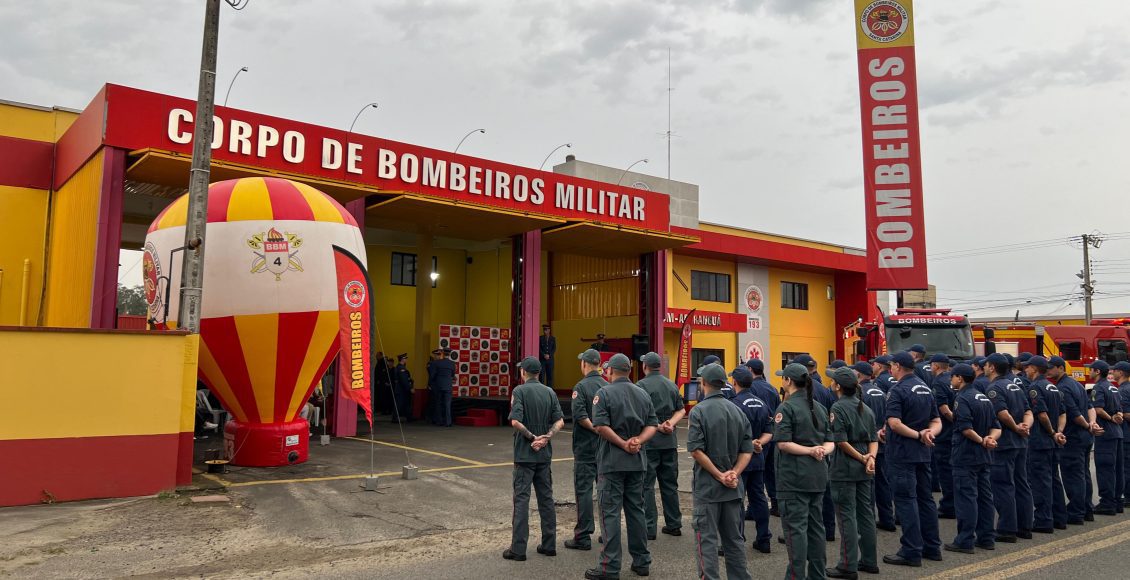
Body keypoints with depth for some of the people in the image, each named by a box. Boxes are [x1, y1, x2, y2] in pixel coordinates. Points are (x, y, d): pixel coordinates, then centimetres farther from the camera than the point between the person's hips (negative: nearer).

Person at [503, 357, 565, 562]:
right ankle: (549, 544, 17)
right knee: (546, 498, 12)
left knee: (521, 499, -1)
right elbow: (559, 421, 1)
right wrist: (546, 437, -9)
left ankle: (518, 548, 1)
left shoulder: (520, 391, -9)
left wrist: (531, 437, -10)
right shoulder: (550, 392, 7)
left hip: (524, 453, -5)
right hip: (545, 454, 5)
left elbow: (516, 421, -20)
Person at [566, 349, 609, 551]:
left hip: (585, 447, -5)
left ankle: (583, 536, 1)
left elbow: (579, 415, -22)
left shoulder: (581, 387, -12)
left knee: (583, 490, -1)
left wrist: (596, 429, -15)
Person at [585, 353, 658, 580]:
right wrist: (638, 440, -10)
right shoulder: (643, 394, 9)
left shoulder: (604, 393, -8)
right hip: (637, 461, 5)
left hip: (612, 461, -5)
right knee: (636, 509, 14)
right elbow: (652, 425, 4)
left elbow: (601, 426, -18)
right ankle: (641, 561, 21)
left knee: (610, 512, -1)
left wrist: (623, 444, -13)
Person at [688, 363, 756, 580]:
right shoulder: (737, 411, 6)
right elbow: (747, 450, 2)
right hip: (733, 488, 5)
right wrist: (734, 474, -6)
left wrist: (720, 476, -13)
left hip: (707, 486, -5)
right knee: (734, 538, 16)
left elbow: (696, 450, -18)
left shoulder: (699, 411, -11)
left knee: (707, 539, 1)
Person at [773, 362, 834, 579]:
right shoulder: (819, 407, 12)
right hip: (818, 475, 7)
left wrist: (810, 451, -17)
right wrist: (822, 450, -9)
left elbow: (783, 443, -20)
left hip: (794, 477, -7)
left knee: (795, 527, -2)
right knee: (815, 525, 15)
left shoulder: (786, 407, -12)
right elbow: (829, 442, 10)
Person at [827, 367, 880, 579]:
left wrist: (863, 458, -11)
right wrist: (871, 457, -8)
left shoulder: (838, 408, -12)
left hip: (844, 468, -7)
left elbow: (841, 441, -19)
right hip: (864, 472, 8)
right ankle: (869, 560, 23)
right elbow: (874, 439, 7)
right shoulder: (865, 408, 11)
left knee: (847, 516, -2)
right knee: (866, 513, 14)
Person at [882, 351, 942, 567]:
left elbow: (894, 423, -24)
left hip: (902, 453, -8)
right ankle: (932, 547, 23)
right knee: (925, 498, 15)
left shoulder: (898, 390, -14)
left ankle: (911, 551, -1)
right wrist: (929, 433, -7)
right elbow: (937, 422, 12)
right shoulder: (926, 388, 12)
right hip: (923, 453, 8)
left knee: (906, 500, -4)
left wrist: (917, 435, -14)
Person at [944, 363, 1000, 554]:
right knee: (984, 496, 13)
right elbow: (996, 427, 10)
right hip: (982, 457, 9)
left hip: (965, 457, -9)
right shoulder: (984, 398, 14)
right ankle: (986, 538, 20)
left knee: (966, 497, -5)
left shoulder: (962, 399, -14)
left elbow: (966, 429, -23)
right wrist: (990, 438, -8)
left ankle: (965, 541, -2)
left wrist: (982, 440, -12)